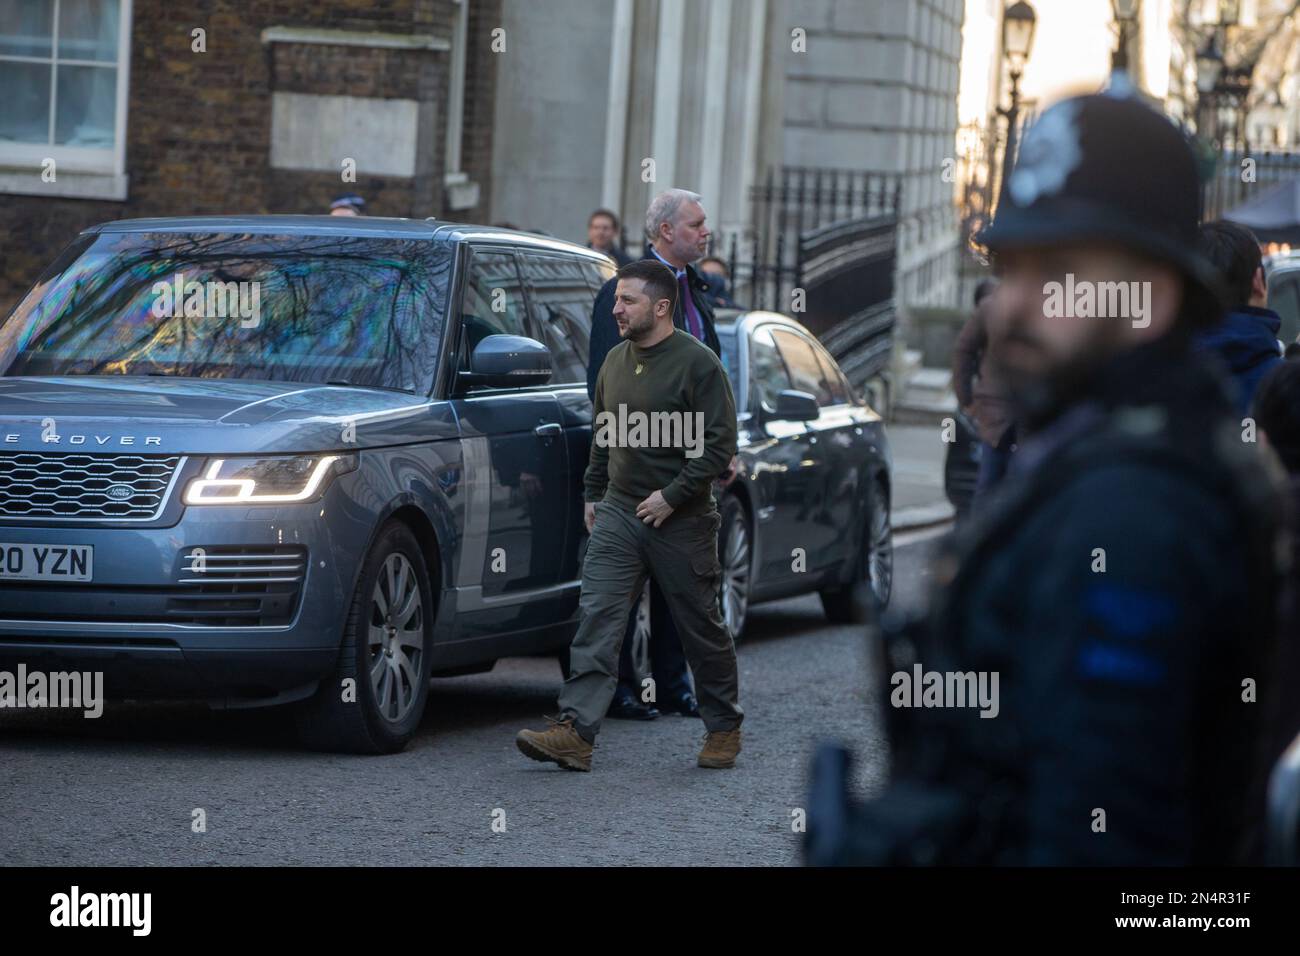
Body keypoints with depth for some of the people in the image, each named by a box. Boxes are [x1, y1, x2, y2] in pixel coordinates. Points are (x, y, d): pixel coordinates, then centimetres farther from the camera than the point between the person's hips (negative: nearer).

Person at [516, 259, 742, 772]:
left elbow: (719, 444, -15)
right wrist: (593, 493, 17)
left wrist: (672, 496, -18)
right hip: (619, 512, 5)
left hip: (680, 519, -5)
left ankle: (724, 728, 24)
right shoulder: (615, 361, 9)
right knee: (597, 618, -9)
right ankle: (575, 733, -17)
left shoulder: (698, 363, -12)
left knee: (702, 628, 6)